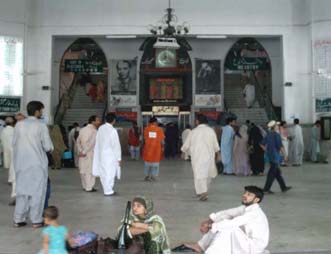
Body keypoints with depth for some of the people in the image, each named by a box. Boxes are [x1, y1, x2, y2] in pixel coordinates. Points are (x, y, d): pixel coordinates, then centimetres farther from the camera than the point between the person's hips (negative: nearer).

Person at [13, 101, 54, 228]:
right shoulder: (41, 125, -11)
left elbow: (14, 143, 7)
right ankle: (36, 220, 8)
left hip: (21, 163, 5)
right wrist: (50, 148, 11)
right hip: (37, 163, -5)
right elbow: (48, 147, -11)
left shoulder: (19, 124, 3)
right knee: (37, 191, 4)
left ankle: (18, 219, 17)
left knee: (22, 190, 13)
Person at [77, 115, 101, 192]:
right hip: (90, 154, -7)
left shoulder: (82, 129, 11)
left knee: (83, 170, 14)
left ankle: (85, 186, 23)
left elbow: (78, 141, 8)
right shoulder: (94, 131, -13)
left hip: (82, 154, 7)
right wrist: (84, 152, -16)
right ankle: (89, 187, 6)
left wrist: (81, 150, 1)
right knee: (90, 170, 1)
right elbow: (90, 143, -21)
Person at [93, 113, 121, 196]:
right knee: (109, 173, 2)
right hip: (110, 155, -7)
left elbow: (97, 142, 4)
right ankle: (108, 191, 9)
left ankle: (107, 189, 25)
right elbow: (116, 145, -15)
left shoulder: (101, 128, 1)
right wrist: (119, 158, -8)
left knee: (103, 173, 14)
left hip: (101, 154, 7)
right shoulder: (113, 130, -17)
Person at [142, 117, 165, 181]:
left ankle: (147, 175, 15)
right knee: (155, 162, 8)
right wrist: (162, 147, 10)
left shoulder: (146, 129, -4)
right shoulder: (159, 129, -5)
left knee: (147, 161, 14)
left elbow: (144, 138, -3)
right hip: (156, 148, -1)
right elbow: (162, 140, -3)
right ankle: (153, 176, 8)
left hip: (148, 148, 1)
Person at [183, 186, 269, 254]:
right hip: (247, 241, 10)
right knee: (221, 222, 3)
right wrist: (209, 220, -12)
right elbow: (226, 213, 2)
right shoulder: (246, 208, 4)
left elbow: (232, 223, -33)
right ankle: (201, 246, 4)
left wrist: (210, 226, -27)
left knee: (228, 227, -29)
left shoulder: (255, 213, -25)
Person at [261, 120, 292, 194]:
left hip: (270, 155, 9)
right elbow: (280, 146, -18)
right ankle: (266, 188, -2)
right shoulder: (276, 135, -15)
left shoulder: (268, 134, 9)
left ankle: (283, 187, 25)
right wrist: (285, 155, -9)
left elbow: (262, 144, 14)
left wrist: (267, 151, 19)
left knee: (277, 172, 15)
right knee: (272, 173, -3)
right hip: (275, 155, -9)